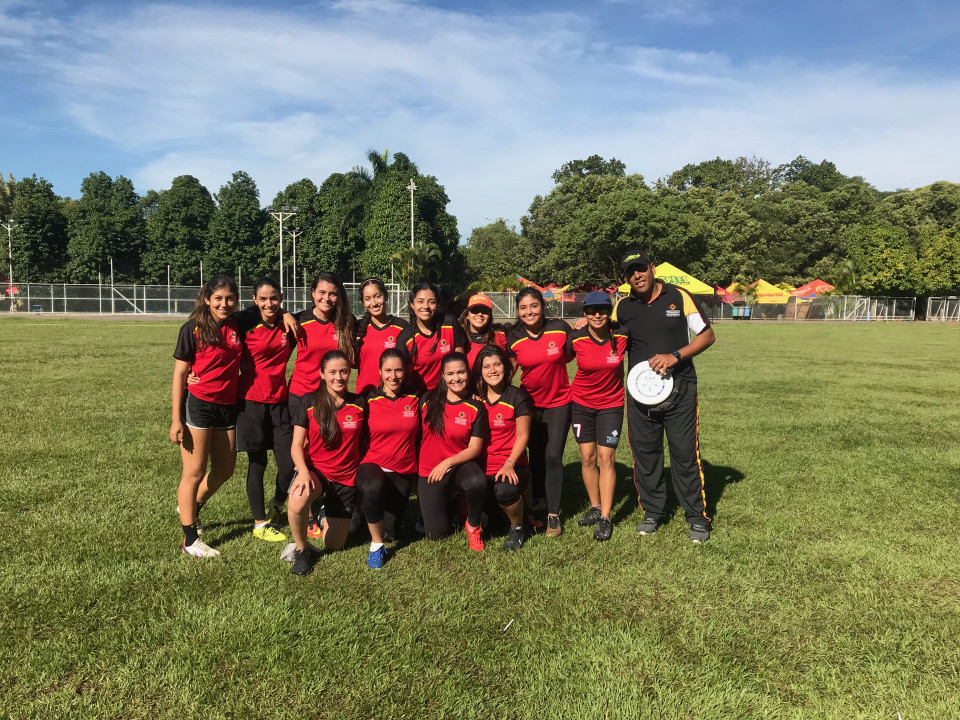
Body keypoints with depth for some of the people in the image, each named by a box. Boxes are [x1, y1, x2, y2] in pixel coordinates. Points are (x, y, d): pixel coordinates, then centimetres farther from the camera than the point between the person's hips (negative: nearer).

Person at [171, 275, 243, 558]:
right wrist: (176, 419, -11)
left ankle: (190, 507, 42)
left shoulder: (238, 326, 2)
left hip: (227, 407, 5)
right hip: (197, 405, -5)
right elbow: (179, 374, -7)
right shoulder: (193, 329, -9)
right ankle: (190, 539, 14)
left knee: (225, 468, 16)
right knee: (194, 472, 3)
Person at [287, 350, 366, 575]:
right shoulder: (309, 404, -5)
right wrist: (303, 471, -23)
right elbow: (297, 445, -5)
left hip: (346, 477, 1)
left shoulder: (359, 404, -2)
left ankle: (328, 518, 40)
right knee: (296, 502, -38)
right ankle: (303, 549, -7)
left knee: (334, 546, 3)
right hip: (315, 469, -1)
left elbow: (364, 442, 8)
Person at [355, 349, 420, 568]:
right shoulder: (369, 401, -6)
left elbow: (417, 435, 10)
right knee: (373, 488, -38)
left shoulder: (413, 400, 0)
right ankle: (376, 545, -16)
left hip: (403, 471, 3)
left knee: (391, 532, 3)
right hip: (373, 465, -2)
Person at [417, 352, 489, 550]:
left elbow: (475, 448, -9)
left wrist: (448, 462, -21)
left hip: (460, 465, -1)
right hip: (429, 472, 2)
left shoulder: (475, 409, -7)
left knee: (478, 483, -38)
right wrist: (414, 464, 3)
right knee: (437, 534, -5)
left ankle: (473, 525, -6)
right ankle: (446, 501, 30)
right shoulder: (428, 400, -3)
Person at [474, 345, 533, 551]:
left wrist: (509, 464, -17)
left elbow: (523, 435, -3)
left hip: (511, 465, -4)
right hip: (482, 466, 4)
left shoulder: (517, 397, -2)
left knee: (504, 491, -36)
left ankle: (517, 527, -2)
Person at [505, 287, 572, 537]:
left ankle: (553, 515, 7)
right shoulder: (513, 338, -9)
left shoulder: (560, 328, -12)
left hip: (558, 402, -2)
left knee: (553, 457, -6)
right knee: (536, 456, 13)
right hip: (530, 403, 2)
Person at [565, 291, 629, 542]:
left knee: (606, 458, -2)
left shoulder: (622, 336, -14)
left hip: (611, 404, -1)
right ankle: (595, 507, 25)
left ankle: (605, 518, 7)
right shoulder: (576, 339, -13)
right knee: (587, 457, 6)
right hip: (582, 403, 1)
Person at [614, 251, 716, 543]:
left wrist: (675, 356, -13)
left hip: (679, 390, -3)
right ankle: (652, 512, 25)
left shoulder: (678, 297, -2)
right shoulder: (623, 307, 5)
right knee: (644, 453, 8)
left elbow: (707, 335, 0)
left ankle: (697, 516, 15)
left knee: (685, 453, 0)